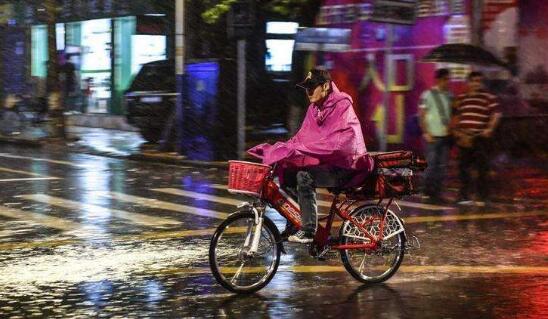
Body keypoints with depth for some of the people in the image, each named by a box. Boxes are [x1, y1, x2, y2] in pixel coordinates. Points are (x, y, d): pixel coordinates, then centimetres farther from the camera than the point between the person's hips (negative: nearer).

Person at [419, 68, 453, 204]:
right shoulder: (428, 95, -6)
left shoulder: (449, 96, 10)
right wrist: (426, 133, -12)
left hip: (446, 136, 6)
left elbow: (452, 114, 17)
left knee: (442, 166, 7)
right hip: (433, 136, -6)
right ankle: (430, 193, 5)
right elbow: (422, 115, -6)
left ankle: (437, 193, 14)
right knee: (432, 165, -4)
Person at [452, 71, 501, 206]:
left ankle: (482, 197, 3)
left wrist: (489, 129, -19)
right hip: (463, 138, 5)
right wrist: (456, 130, 10)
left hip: (480, 138, -5)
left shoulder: (488, 97, 0)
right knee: (463, 167, 8)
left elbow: (496, 114, -7)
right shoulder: (461, 98, 14)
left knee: (482, 168, -3)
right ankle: (464, 196, 16)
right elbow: (456, 115, 22)